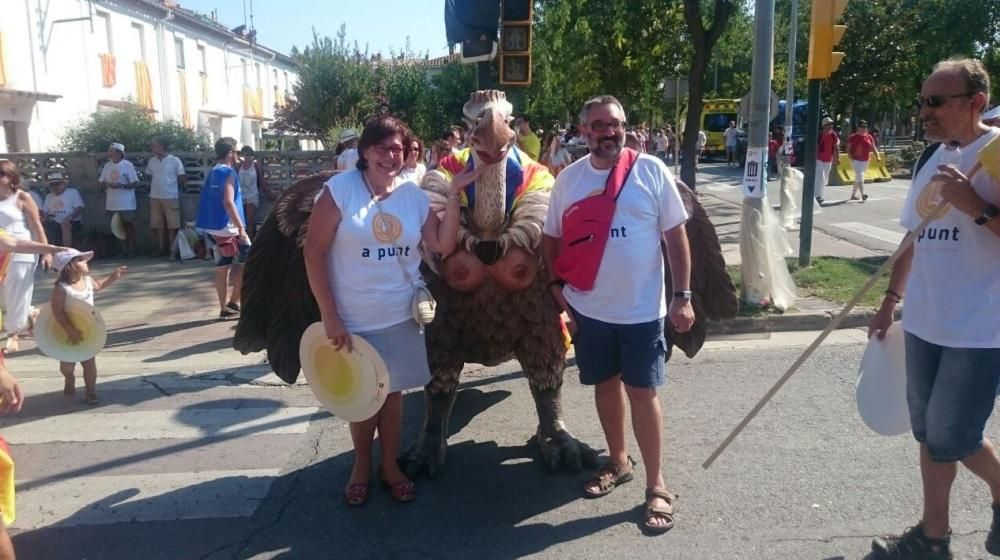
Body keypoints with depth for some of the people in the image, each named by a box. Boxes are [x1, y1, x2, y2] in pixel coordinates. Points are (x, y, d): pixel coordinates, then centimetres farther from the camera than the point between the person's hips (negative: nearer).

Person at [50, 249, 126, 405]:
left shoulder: (87, 280, -4)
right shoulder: (61, 288, -25)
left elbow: (98, 286, 21)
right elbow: (57, 312, -28)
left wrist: (113, 277, 11)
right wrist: (70, 331, -32)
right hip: (67, 333, -4)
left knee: (89, 362, 5)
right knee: (67, 365, 12)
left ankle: (91, 391, 17)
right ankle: (70, 380, 45)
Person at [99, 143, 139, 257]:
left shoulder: (128, 165, -7)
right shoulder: (107, 166, 9)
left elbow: (135, 183, -9)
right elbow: (101, 182, 12)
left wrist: (121, 185, -22)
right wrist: (107, 184, -10)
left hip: (126, 203, -5)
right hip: (112, 203, 5)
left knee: (129, 226, 2)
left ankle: (131, 249, 10)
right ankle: (123, 248, 19)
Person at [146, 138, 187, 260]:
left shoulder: (175, 160, -7)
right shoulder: (151, 161, 8)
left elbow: (182, 178, -3)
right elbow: (150, 177, 19)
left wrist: (171, 185, 5)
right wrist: (157, 187, 7)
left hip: (171, 197, -5)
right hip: (155, 197, 5)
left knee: (172, 225, -3)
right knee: (157, 224, 9)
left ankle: (173, 250, 1)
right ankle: (162, 248, 20)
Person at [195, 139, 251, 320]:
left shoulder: (212, 172, 15)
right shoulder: (228, 172, -12)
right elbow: (228, 202, -22)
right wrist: (241, 228, -23)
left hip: (213, 227, 9)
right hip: (228, 228, -9)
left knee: (222, 268, 10)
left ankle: (224, 308, 13)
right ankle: (234, 302, 1)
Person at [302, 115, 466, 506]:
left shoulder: (415, 195, 0)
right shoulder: (340, 189, -12)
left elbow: (443, 246, -5)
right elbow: (313, 253, -13)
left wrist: (454, 196, -14)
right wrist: (330, 317, -15)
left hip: (401, 318, 3)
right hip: (353, 321, -3)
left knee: (392, 391, 15)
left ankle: (389, 465, 35)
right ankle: (361, 466, 37)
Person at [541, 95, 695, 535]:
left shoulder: (651, 170, -6)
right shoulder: (569, 178, 2)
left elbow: (675, 234, -4)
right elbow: (552, 238, 10)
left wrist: (683, 295, -7)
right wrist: (557, 286, 2)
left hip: (642, 308, -3)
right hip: (589, 308, 3)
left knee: (642, 392, 3)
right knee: (606, 384, 16)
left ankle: (656, 485, 18)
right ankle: (618, 461, 36)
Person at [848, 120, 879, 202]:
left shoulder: (869, 137, 8)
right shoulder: (853, 137, -5)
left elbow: (873, 148, 9)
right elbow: (848, 150, -4)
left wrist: (877, 156, -5)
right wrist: (852, 158, -17)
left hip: (865, 161, 5)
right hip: (856, 160, -5)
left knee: (858, 178, 14)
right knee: (860, 176, -19)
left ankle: (853, 195, 25)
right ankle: (863, 195, -29)